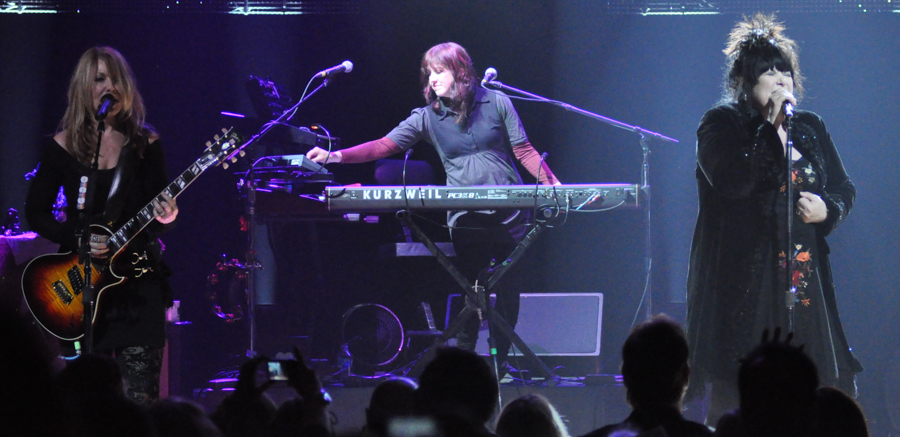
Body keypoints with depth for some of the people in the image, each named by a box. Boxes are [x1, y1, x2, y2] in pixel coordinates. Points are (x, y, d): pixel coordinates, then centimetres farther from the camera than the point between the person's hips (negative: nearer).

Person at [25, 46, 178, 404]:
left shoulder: (144, 143, 3)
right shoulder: (63, 146, 2)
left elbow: (160, 215, 5)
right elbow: (35, 213, 3)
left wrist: (165, 218, -18)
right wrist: (78, 239, -11)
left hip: (137, 282, 0)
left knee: (141, 397, -6)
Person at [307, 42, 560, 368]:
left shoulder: (496, 103, 1)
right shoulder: (427, 118, 3)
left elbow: (524, 150, 3)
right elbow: (384, 146, -4)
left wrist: (551, 183, -9)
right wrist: (335, 157, -17)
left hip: (508, 213, 0)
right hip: (465, 216, 0)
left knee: (508, 288, 3)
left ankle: (500, 362, 13)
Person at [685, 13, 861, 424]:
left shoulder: (810, 127, 15)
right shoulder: (721, 124, 0)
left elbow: (844, 189, 19)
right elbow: (732, 181, -16)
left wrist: (827, 209, -3)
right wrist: (772, 128, -15)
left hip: (802, 273, 5)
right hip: (742, 275, -5)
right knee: (735, 392, -8)